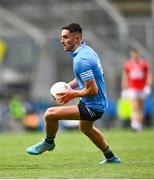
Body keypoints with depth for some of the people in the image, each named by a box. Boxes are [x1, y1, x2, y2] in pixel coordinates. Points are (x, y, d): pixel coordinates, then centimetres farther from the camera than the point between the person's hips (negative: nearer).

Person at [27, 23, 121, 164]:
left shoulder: (81, 60, -27)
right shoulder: (86, 50, 5)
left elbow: (92, 90, -28)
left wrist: (73, 94, -13)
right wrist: (70, 86, 6)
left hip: (93, 107, -11)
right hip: (100, 103, 11)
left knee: (50, 114, -15)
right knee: (85, 128, 38)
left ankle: (48, 143, 14)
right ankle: (111, 157, 49)